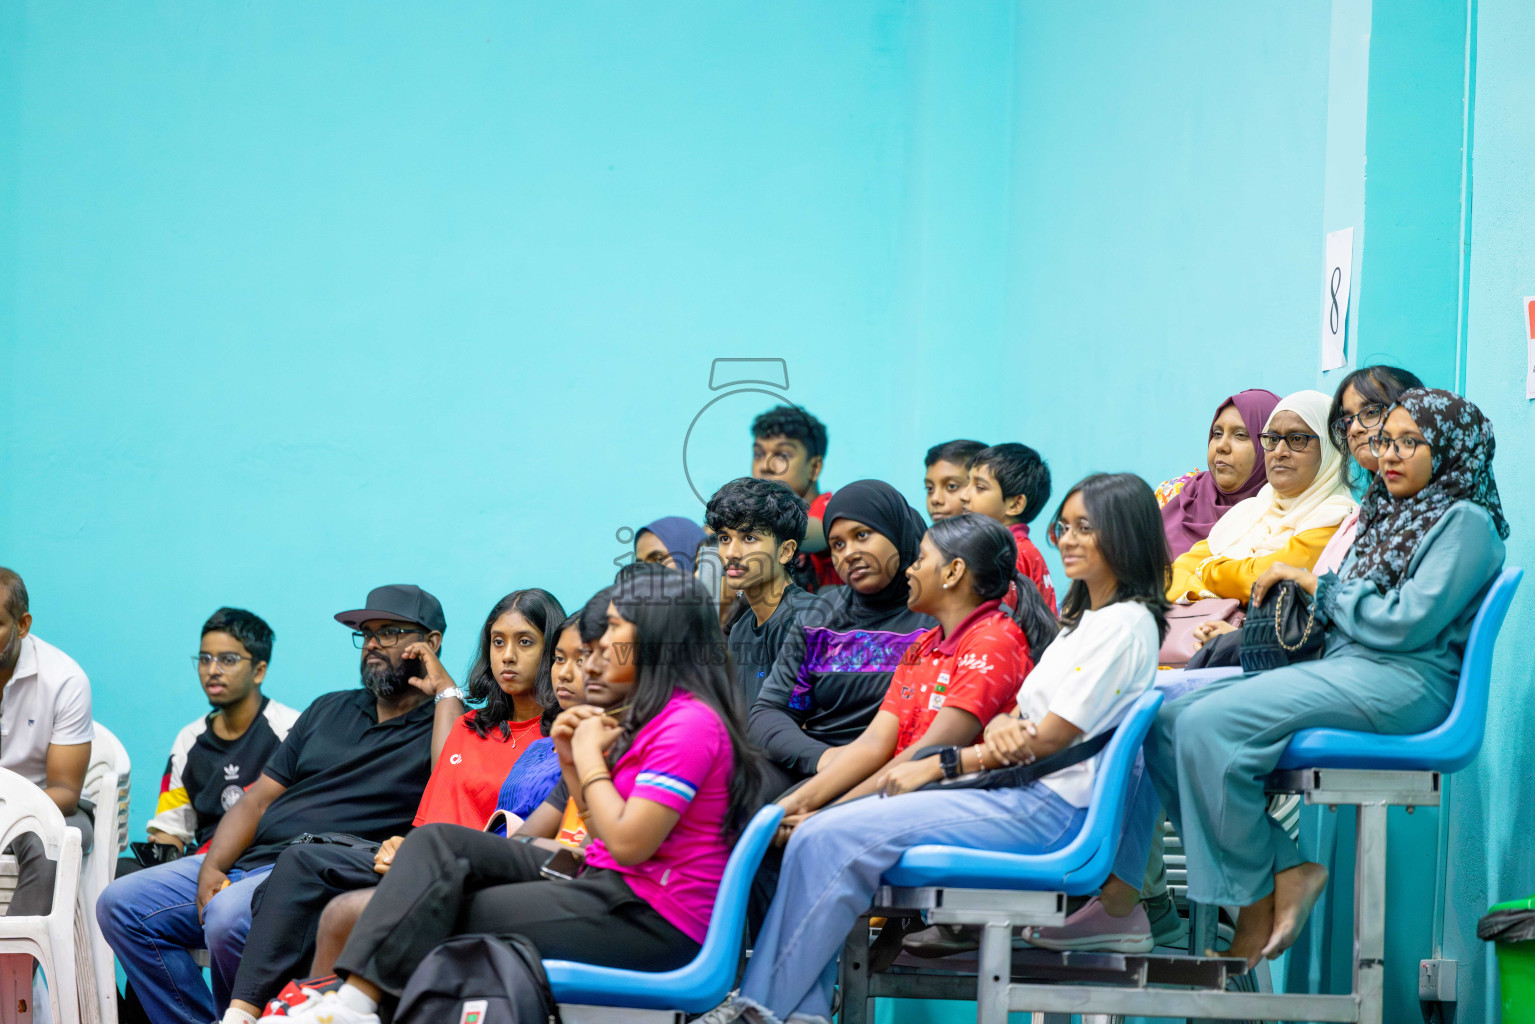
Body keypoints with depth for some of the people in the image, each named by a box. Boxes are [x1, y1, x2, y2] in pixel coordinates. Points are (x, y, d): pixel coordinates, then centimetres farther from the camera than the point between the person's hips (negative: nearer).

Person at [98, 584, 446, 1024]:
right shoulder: (329, 710, 24)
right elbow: (257, 801, 19)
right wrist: (211, 869, 0)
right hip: (248, 862, 8)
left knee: (229, 918, -35)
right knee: (121, 905, -6)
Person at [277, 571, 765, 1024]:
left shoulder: (692, 722, -15)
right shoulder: (657, 713, 19)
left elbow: (628, 842, -21)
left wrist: (591, 757, -7)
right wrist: (573, 763, 5)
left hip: (652, 919, -10)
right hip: (607, 884, 10)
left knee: (434, 922, -9)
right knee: (437, 840, -4)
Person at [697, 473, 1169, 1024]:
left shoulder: (1126, 624, -8)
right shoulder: (1080, 621, 23)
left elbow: (1052, 737, -13)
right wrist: (1002, 726, -7)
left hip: (1048, 807, -10)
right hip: (1014, 795, 10)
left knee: (833, 839, -21)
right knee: (822, 830, -4)